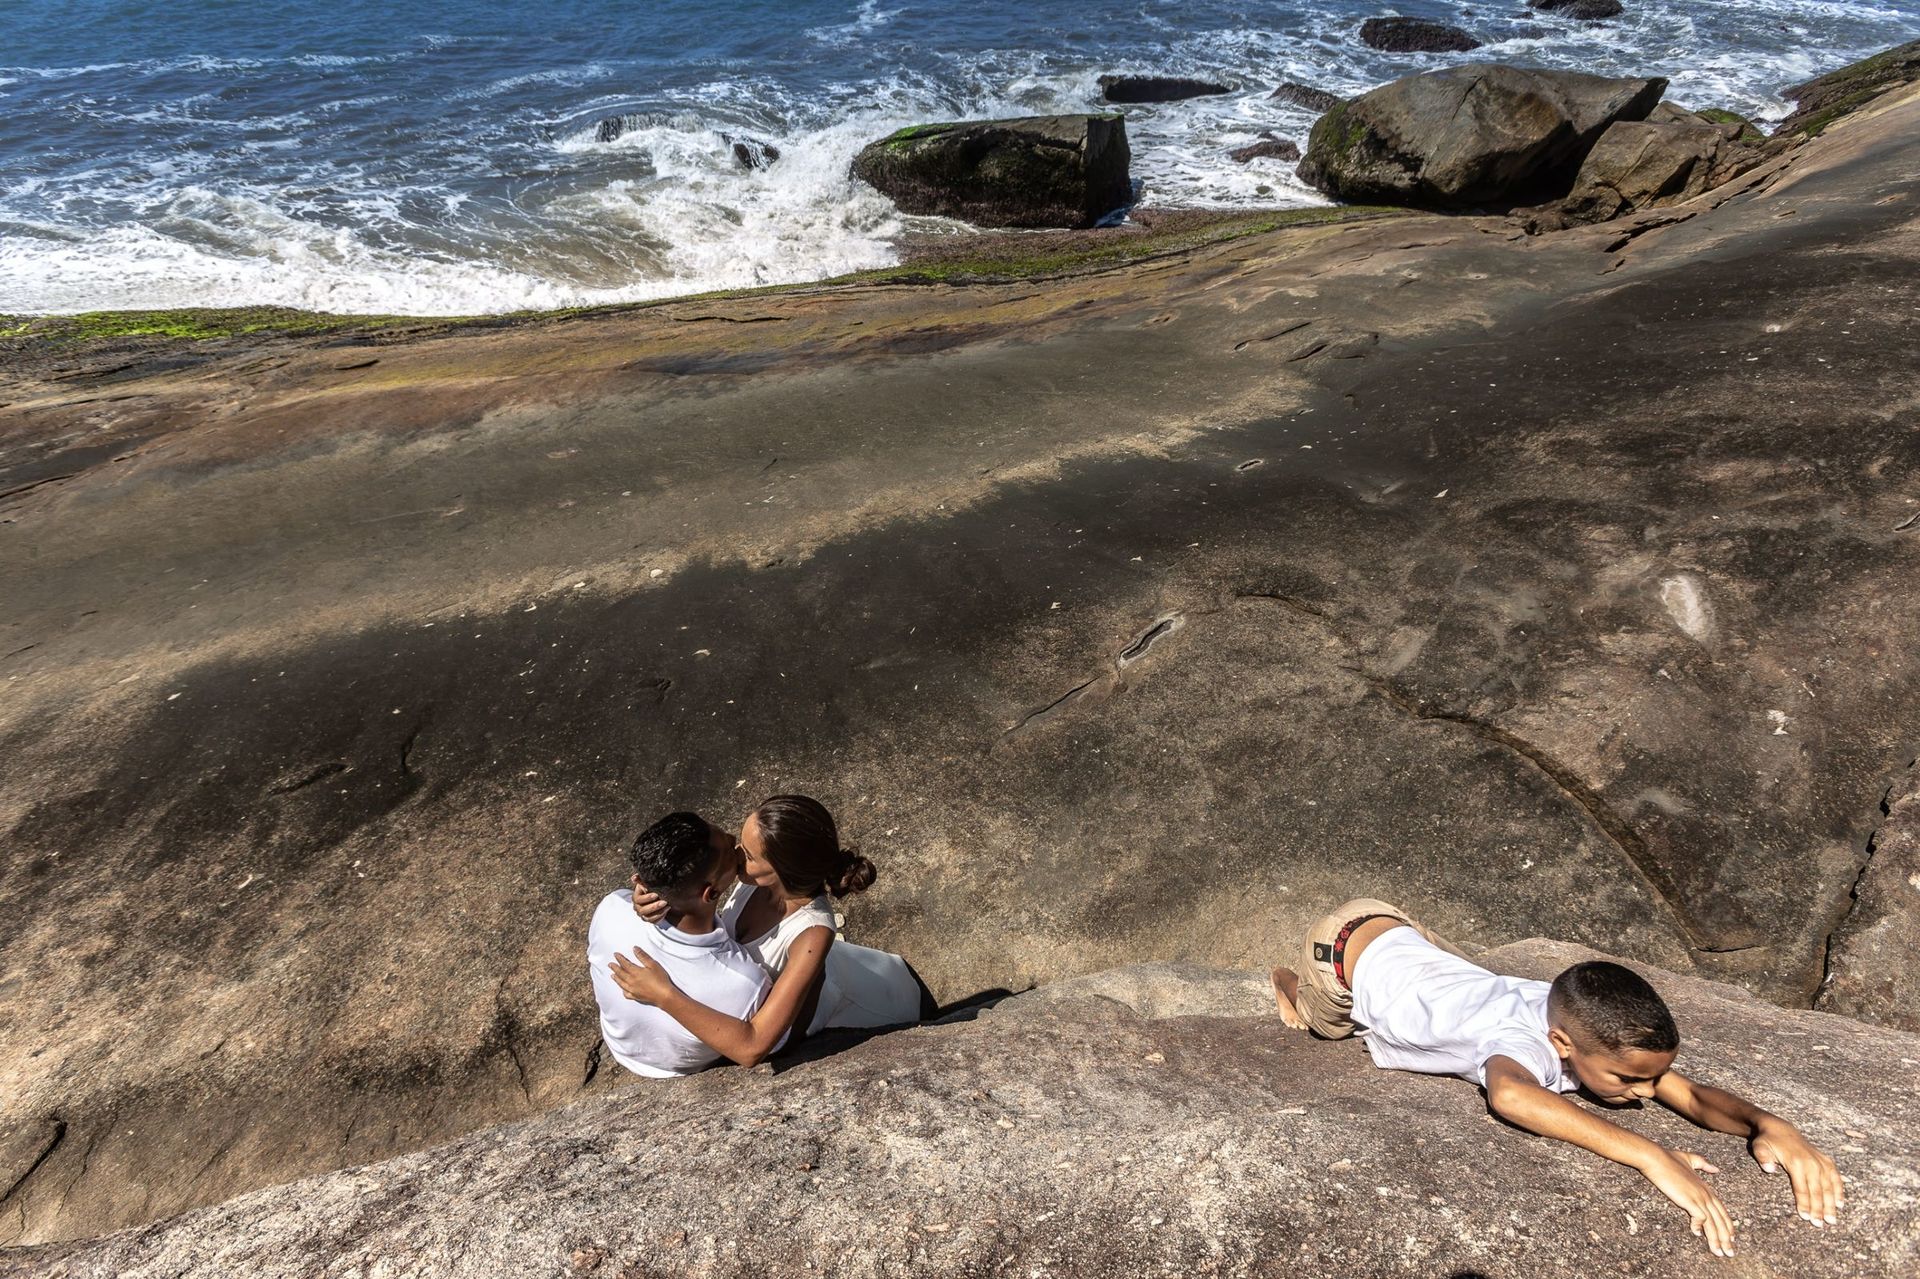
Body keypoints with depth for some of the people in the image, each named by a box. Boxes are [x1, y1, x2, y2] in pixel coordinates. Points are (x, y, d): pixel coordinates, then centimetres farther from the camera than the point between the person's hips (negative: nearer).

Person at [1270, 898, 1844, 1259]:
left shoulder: (1580, 1024, -26)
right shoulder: (1522, 1041, -43)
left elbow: (1690, 1094, -28)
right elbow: (1510, 1094, -67)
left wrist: (1766, 1123, -49)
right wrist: (1648, 1155, -72)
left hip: (1401, 933, 4)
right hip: (1349, 946, -4)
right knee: (1326, 1023, 31)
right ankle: (1292, 986, 60)